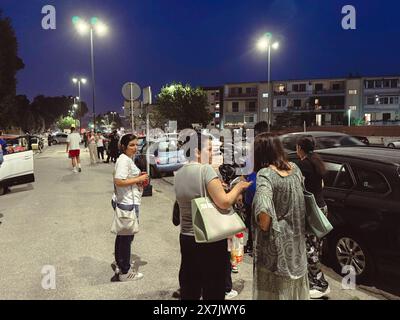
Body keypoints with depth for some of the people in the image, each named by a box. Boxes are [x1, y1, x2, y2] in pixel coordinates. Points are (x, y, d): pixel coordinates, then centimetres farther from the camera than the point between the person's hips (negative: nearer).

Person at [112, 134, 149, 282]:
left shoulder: (128, 159, 13)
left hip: (124, 202, 10)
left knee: (122, 234, 21)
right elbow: (119, 181, -27)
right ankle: (125, 272, 14)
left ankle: (120, 264, 36)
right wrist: (138, 179, -19)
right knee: (127, 237, 1)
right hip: (128, 203, -10)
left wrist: (139, 179, 6)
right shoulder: (124, 160, -19)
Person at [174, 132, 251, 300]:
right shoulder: (205, 169, -17)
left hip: (186, 238, 7)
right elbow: (224, 202, -22)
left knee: (188, 291, 17)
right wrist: (238, 187, -6)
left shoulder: (179, 174, 5)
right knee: (213, 290, 8)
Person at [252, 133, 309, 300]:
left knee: (275, 290, 9)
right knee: (294, 286, 23)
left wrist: (264, 228, -17)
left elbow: (263, 211, -34)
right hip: (296, 240, 7)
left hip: (277, 244, -7)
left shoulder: (265, 174, -21)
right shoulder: (295, 168, 1)